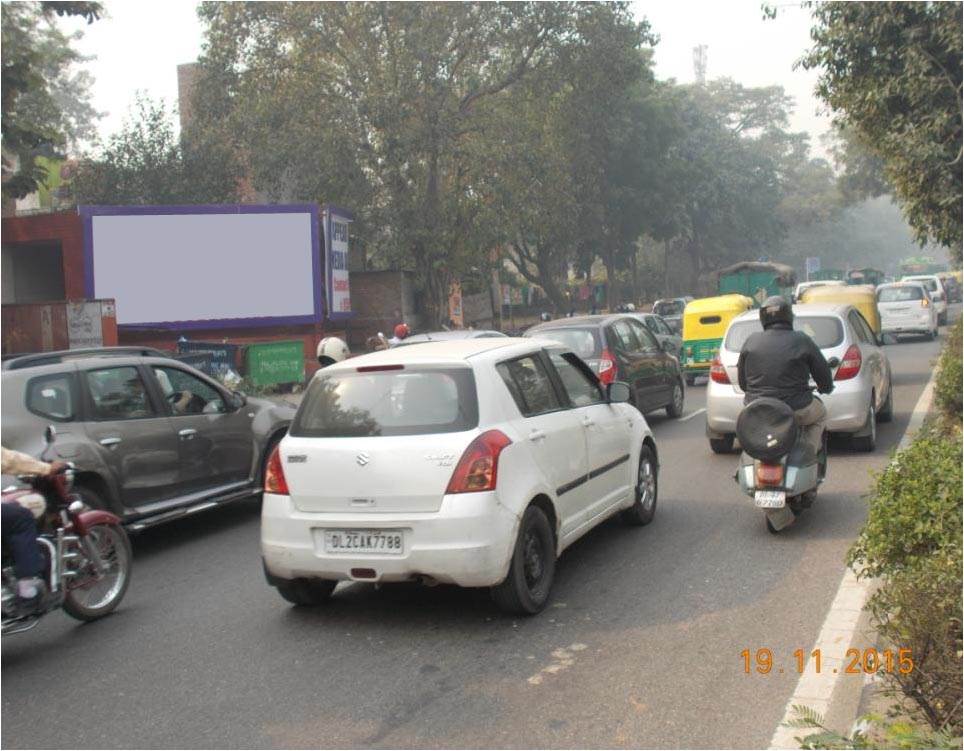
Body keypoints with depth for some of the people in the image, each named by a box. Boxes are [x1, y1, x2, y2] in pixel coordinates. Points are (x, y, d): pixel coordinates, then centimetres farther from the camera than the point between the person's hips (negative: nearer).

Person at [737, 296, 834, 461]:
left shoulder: (751, 342, 1)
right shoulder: (802, 341, -4)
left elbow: (742, 381, 8)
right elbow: (824, 377, 2)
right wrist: (826, 387, 26)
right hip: (795, 411, -2)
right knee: (820, 414, 28)